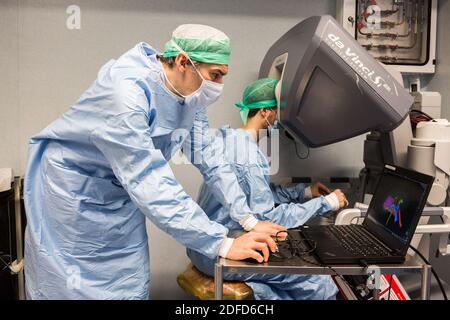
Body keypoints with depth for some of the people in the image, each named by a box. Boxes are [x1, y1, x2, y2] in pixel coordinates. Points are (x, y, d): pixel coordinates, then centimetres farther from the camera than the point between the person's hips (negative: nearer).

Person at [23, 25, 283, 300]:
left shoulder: (191, 95, -9)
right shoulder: (126, 90, -33)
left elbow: (209, 157, -5)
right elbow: (150, 183, -37)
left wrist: (249, 220, -11)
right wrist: (222, 244, -35)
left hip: (122, 194, 6)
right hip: (73, 191, -6)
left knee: (129, 284, 10)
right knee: (72, 286, 7)